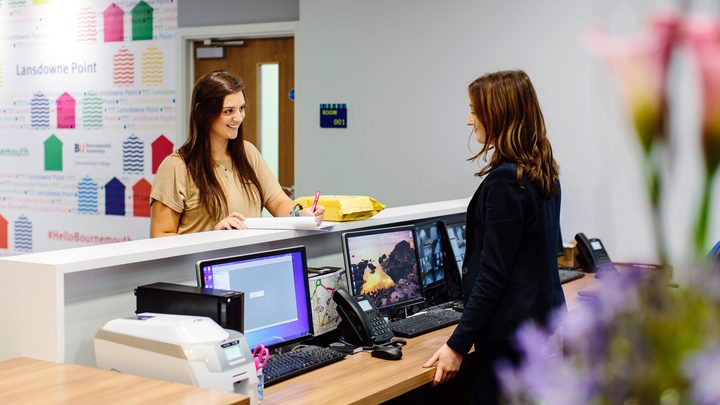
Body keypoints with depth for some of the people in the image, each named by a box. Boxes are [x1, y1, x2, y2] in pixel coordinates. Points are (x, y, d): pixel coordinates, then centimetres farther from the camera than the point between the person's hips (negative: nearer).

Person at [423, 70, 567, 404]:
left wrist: (458, 345, -19)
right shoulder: (544, 173, 9)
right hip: (543, 317, 10)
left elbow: (493, 273, -22)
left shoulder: (505, 181, -20)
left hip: (511, 332, -10)